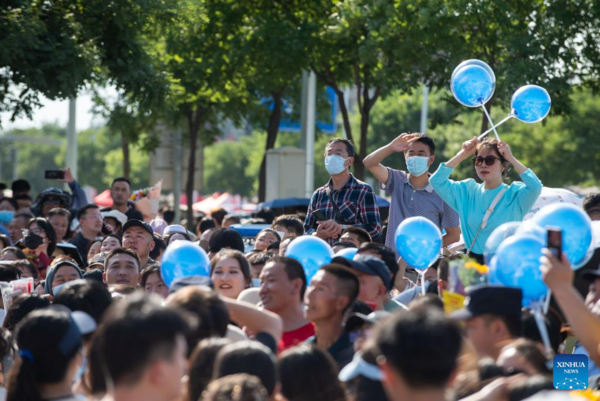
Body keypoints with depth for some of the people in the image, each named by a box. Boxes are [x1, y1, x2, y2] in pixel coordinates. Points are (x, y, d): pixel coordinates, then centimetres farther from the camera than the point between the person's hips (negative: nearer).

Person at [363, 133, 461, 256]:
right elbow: (369, 163, -7)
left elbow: (454, 235, 0)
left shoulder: (441, 194, -5)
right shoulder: (397, 181, 5)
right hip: (392, 260, 3)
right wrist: (391, 147, -23)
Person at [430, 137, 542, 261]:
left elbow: (535, 187, -20)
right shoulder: (467, 191, 12)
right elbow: (437, 181, 4)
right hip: (473, 261, 3)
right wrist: (462, 155, 2)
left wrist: (511, 158, -11)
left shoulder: (515, 193, 0)